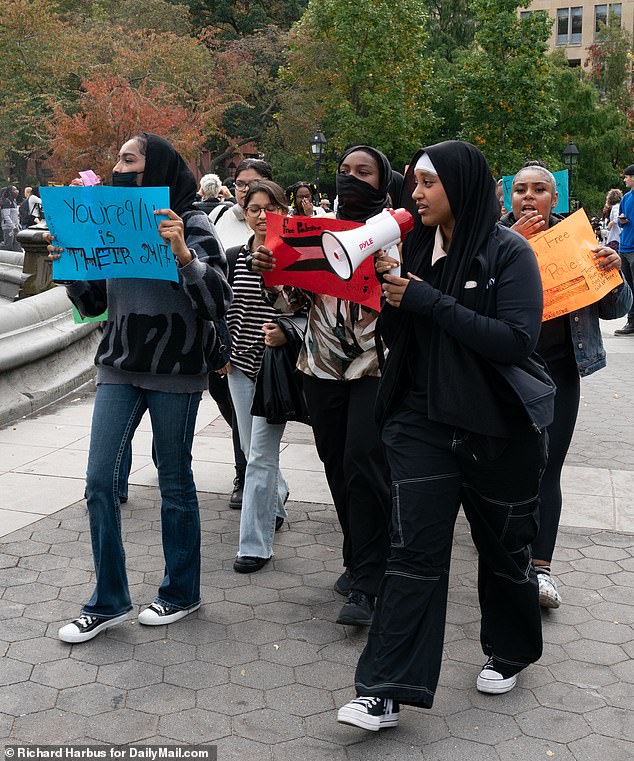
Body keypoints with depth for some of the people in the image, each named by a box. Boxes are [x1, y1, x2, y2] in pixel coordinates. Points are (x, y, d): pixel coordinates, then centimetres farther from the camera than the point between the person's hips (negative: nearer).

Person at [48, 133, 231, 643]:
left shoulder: (193, 226, -6)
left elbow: (219, 303, -14)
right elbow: (94, 304, 13)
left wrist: (183, 255, -27)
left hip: (175, 372, -5)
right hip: (119, 367, 5)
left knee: (175, 483, 7)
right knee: (100, 481, 0)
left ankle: (181, 592, 25)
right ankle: (108, 602, 14)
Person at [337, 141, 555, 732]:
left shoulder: (508, 252, -9)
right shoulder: (417, 248, 5)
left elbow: (516, 339, -20)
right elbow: (398, 339, 9)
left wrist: (427, 300, -20)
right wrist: (390, 293, -11)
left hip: (498, 428, -3)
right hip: (424, 421, 3)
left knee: (503, 546, 14)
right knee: (414, 550, -3)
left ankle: (509, 651, 39)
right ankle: (387, 690, -1)